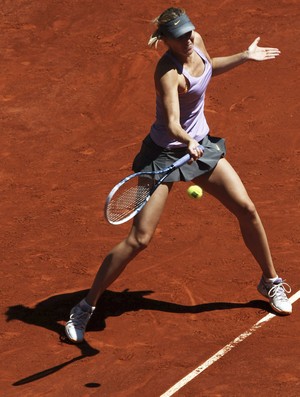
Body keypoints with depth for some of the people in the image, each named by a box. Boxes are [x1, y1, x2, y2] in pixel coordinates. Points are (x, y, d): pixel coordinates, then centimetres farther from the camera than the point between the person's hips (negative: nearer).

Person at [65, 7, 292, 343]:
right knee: (139, 239, -11)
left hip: (199, 144, 7)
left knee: (246, 209, 4)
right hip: (166, 151, -7)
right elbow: (172, 123, -41)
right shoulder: (168, 73, -28)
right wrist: (187, 142, -60)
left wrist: (245, 56, 17)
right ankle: (85, 307, 1)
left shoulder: (197, 43, -5)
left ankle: (271, 281, 28)